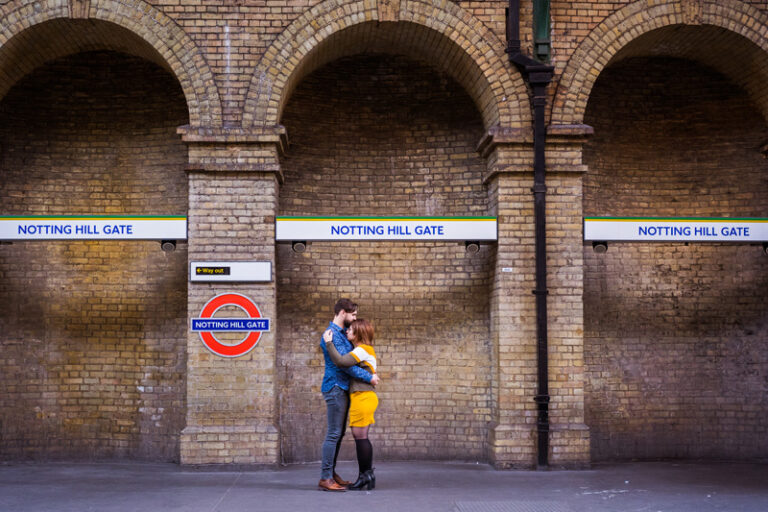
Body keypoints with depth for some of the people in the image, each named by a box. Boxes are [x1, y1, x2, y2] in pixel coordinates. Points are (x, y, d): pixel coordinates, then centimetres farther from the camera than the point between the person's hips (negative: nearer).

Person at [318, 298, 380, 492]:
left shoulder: (342, 332, 15)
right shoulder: (332, 334, -16)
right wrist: (369, 377, -15)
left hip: (342, 388, 10)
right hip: (336, 387, -10)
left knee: (339, 433, 12)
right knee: (334, 434, -8)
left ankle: (331, 474, 18)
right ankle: (325, 478, -6)